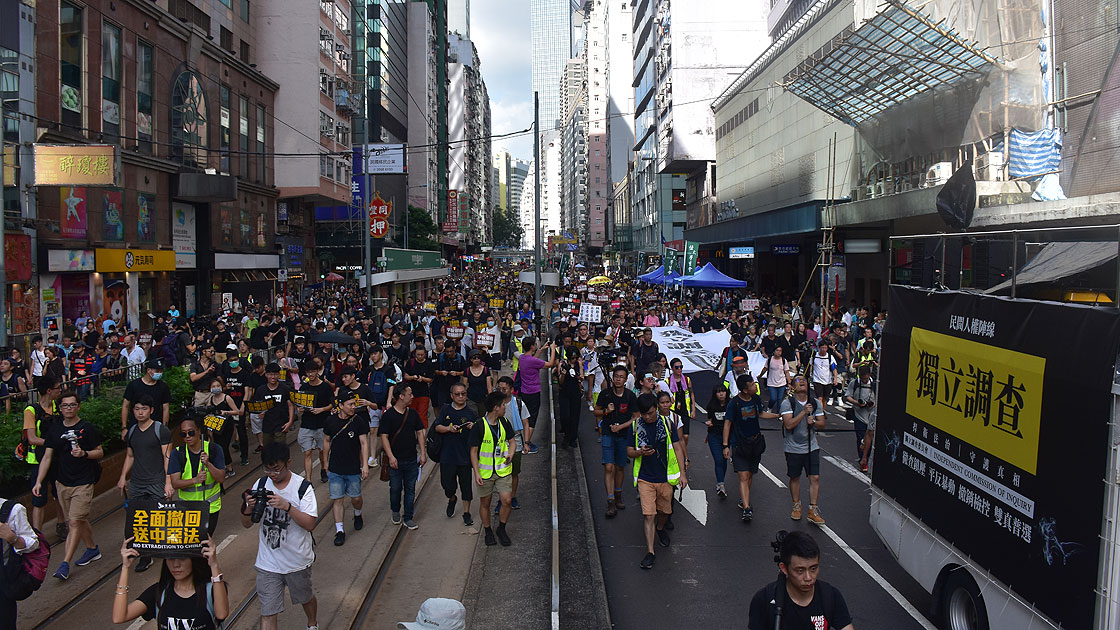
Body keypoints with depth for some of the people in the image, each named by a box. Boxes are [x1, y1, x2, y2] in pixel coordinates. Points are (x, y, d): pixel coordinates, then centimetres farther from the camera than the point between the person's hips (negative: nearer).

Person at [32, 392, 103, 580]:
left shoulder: (88, 428, -7)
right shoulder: (54, 429, 5)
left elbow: (100, 452, -2)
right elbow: (47, 457, 7)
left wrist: (84, 453, -21)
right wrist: (39, 481, -1)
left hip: (83, 483, -5)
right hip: (62, 483, 5)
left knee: (75, 522, -8)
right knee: (80, 520, 15)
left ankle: (65, 564, -5)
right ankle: (93, 549, 34)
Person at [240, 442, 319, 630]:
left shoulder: (302, 486, -14)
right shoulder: (261, 485, -3)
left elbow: (310, 524, -22)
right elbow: (247, 524, 1)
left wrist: (287, 506, -34)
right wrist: (248, 508, -21)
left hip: (298, 561, -1)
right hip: (268, 563, 2)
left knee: (306, 598, 23)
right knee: (267, 613, 0)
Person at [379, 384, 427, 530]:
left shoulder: (413, 413, 5)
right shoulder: (388, 415, -9)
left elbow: (420, 432, 9)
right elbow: (384, 437, -10)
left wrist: (423, 453, 3)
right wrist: (391, 456, -17)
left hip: (412, 460, 4)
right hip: (395, 460, -3)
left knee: (410, 489, 7)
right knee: (395, 488, 8)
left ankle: (408, 518, 17)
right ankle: (395, 512, 34)